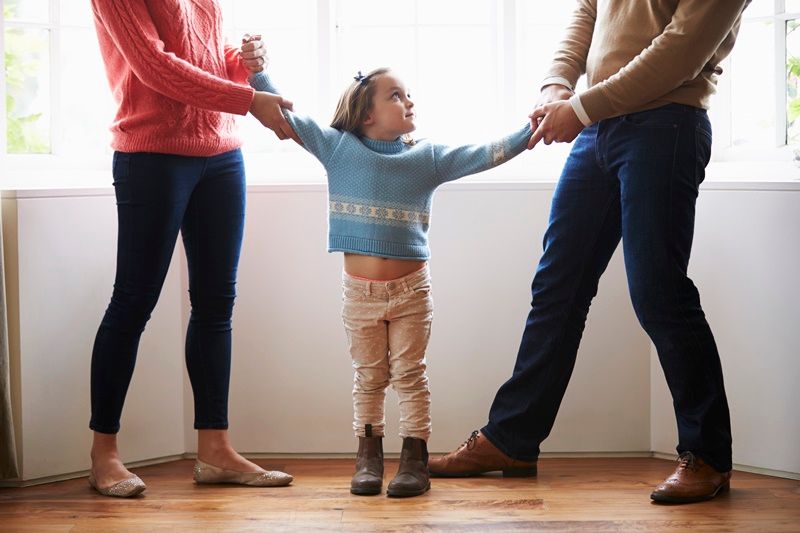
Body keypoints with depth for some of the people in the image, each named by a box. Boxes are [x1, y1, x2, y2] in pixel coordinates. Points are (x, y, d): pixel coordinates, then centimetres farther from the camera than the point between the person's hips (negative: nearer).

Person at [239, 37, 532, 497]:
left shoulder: (427, 157, 0)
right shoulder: (338, 148, -1)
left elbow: (482, 155, -6)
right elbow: (287, 116, -2)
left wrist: (527, 135, -16)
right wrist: (258, 72, -9)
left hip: (411, 288, 0)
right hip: (360, 289, 0)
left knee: (410, 374, 4)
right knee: (369, 377, 10)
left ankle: (415, 460, 10)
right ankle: (369, 459, 19)